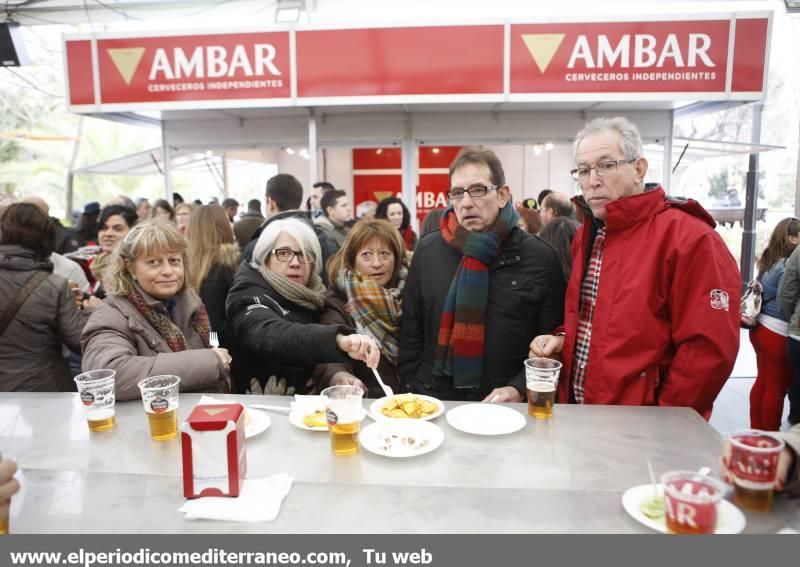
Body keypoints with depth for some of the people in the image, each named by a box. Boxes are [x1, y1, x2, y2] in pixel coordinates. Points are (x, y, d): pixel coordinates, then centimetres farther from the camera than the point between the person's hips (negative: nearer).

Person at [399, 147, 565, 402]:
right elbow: (410, 330, 11)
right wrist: (411, 387, 5)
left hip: (505, 405, -1)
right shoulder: (428, 249, 6)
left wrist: (519, 389, -9)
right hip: (433, 399, 1)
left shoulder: (540, 257, 0)